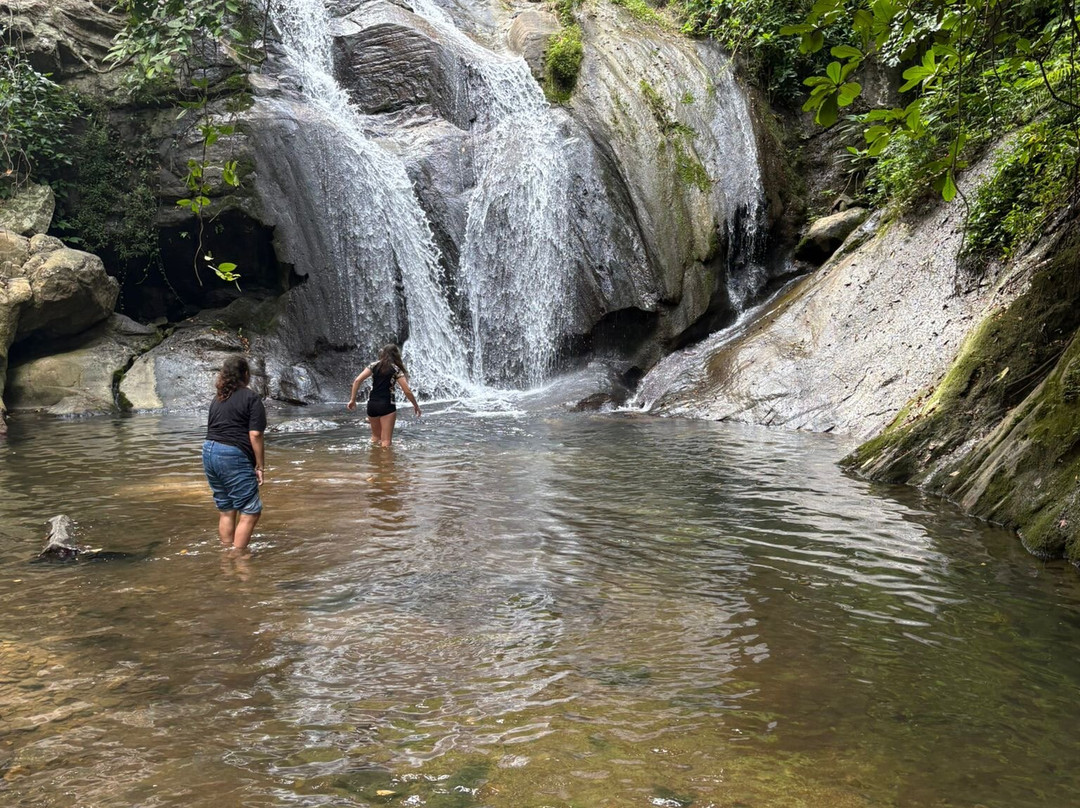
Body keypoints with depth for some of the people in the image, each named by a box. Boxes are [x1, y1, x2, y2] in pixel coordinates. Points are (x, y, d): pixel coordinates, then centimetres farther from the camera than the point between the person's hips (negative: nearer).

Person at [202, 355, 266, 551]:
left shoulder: (217, 399, 18)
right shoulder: (252, 399, -5)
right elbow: (255, 435, -12)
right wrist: (260, 466, -7)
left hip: (209, 452, 8)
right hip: (234, 456, -8)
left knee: (225, 510, 15)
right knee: (250, 511, -2)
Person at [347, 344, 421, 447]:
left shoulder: (374, 365, 9)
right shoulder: (396, 369, 1)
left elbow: (357, 381, -1)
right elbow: (407, 391, -3)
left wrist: (352, 399, 5)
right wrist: (416, 406, 9)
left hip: (372, 404, 4)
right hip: (387, 405, -4)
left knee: (375, 436, 22)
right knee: (386, 440, -1)